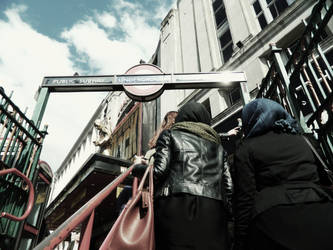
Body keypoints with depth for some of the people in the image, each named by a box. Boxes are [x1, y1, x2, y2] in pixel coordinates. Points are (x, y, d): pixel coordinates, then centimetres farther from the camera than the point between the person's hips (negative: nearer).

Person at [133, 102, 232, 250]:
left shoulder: (170, 134, 11)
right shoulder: (216, 142, 24)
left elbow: (159, 171, -2)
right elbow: (228, 184, 15)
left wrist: (138, 168, 14)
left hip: (177, 205, -4)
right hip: (213, 210, 4)